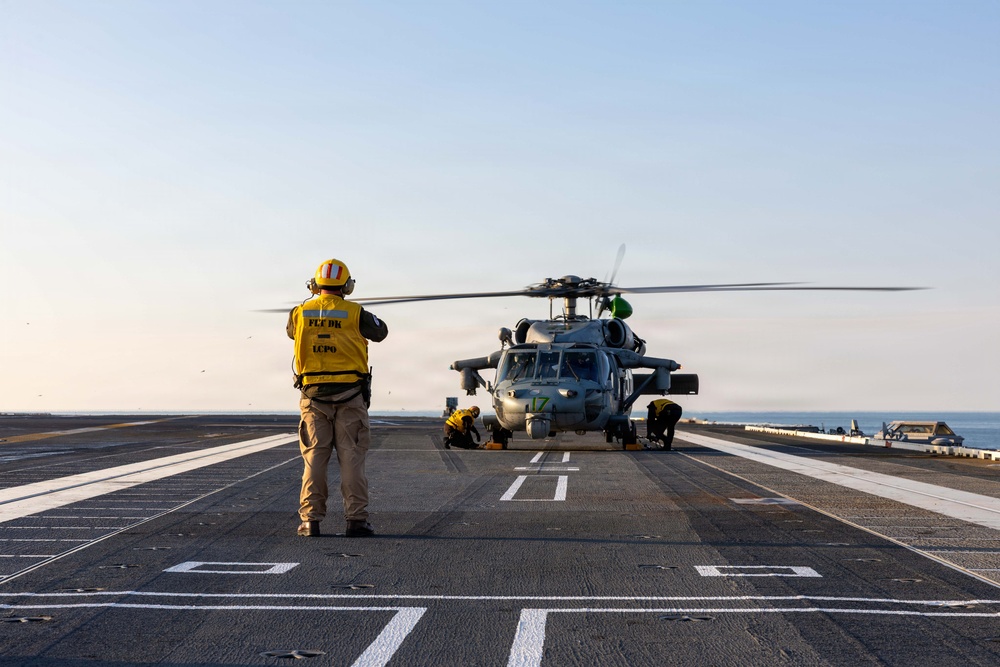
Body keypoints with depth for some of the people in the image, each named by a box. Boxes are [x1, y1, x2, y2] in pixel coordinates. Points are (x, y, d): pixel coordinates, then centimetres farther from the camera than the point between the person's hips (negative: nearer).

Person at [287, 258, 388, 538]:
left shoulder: (300, 313, 1)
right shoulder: (355, 314, -6)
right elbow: (381, 332, 11)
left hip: (313, 395, 2)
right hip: (350, 395, -2)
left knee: (314, 458, 6)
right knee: (352, 458, 2)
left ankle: (310, 520, 5)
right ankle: (356, 519, 1)